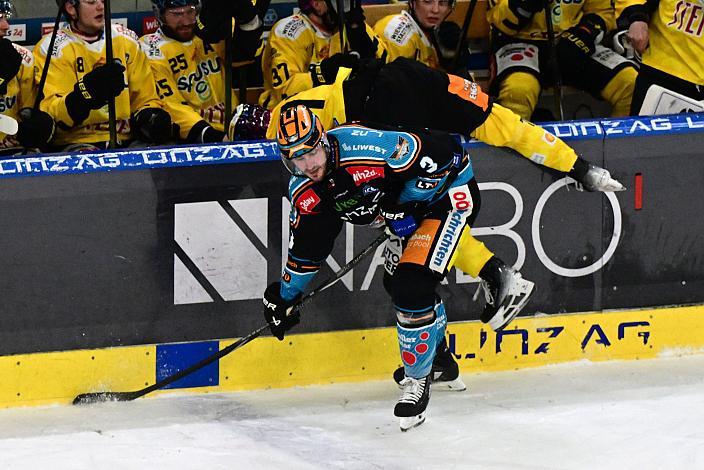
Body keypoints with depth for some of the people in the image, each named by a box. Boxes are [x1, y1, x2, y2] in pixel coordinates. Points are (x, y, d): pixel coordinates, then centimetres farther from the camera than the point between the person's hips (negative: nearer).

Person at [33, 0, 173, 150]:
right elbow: (51, 114, -14)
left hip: (125, 141, 5)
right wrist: (87, 91, -32)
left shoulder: (126, 40, 14)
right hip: (76, 142, -5)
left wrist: (149, 115, -6)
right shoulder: (52, 47, -2)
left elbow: (145, 98, 18)